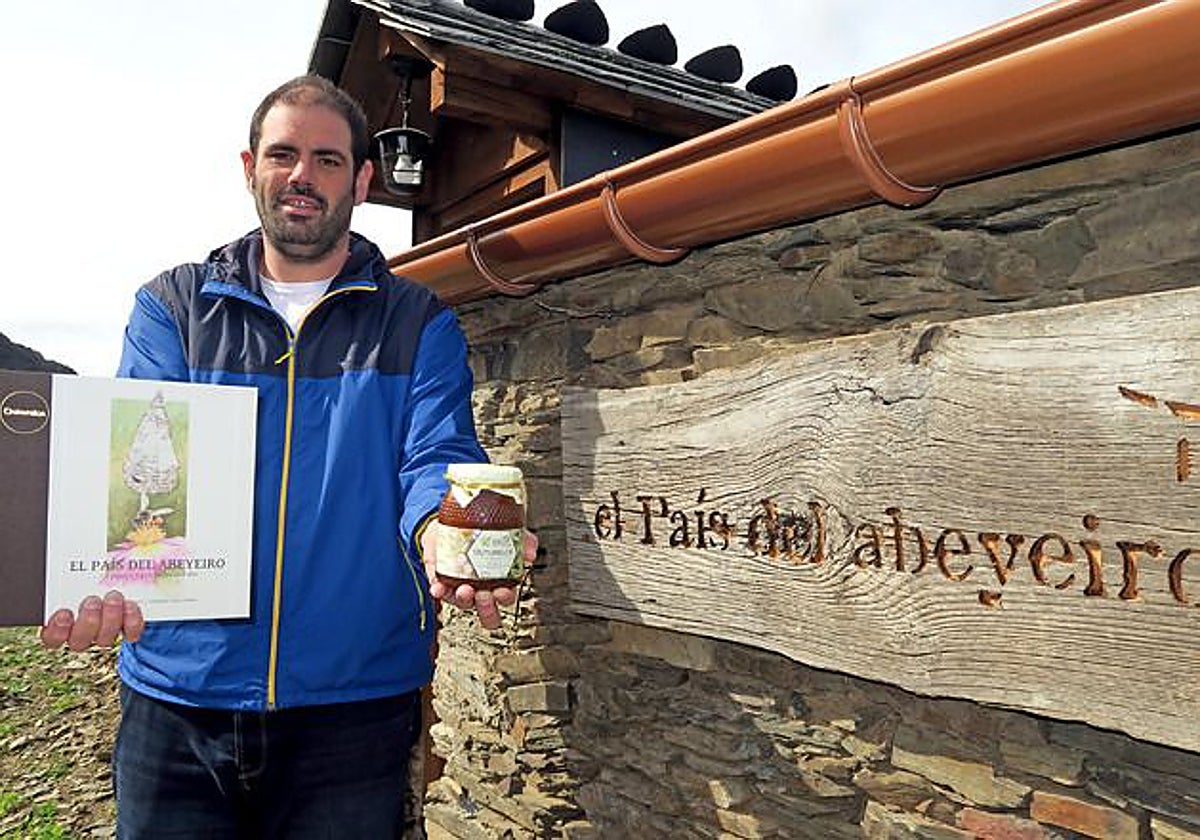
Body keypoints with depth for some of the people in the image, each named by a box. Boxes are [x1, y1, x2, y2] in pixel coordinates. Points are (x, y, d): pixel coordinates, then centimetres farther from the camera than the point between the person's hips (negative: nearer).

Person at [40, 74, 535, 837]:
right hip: (177, 696, 1)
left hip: (357, 702, -1)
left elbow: (437, 458, -8)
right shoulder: (173, 307, 6)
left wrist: (445, 532, -32)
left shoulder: (419, 323, 4)